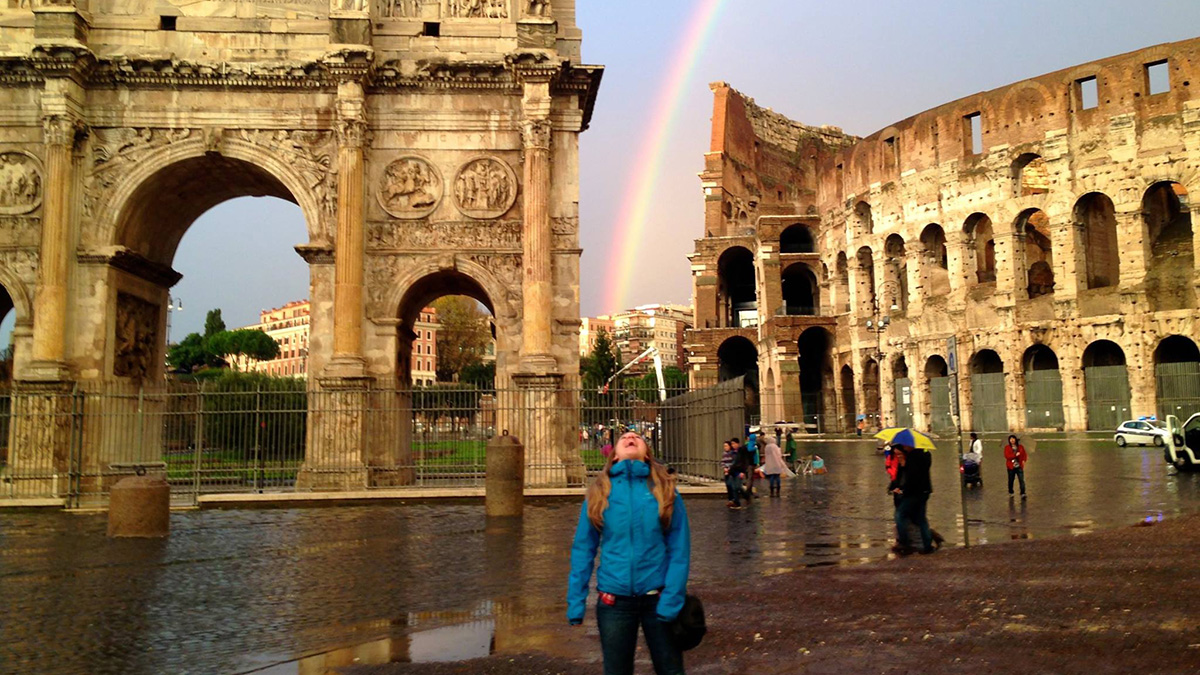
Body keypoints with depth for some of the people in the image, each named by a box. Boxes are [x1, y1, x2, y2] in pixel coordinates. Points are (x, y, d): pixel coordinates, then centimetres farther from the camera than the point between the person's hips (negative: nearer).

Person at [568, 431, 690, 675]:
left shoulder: (665, 490, -6)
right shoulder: (598, 492, -4)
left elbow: (679, 550, -7)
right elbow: (582, 550, -1)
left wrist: (671, 600, -14)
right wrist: (576, 602, -3)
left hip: (658, 598, -1)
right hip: (614, 601, 1)